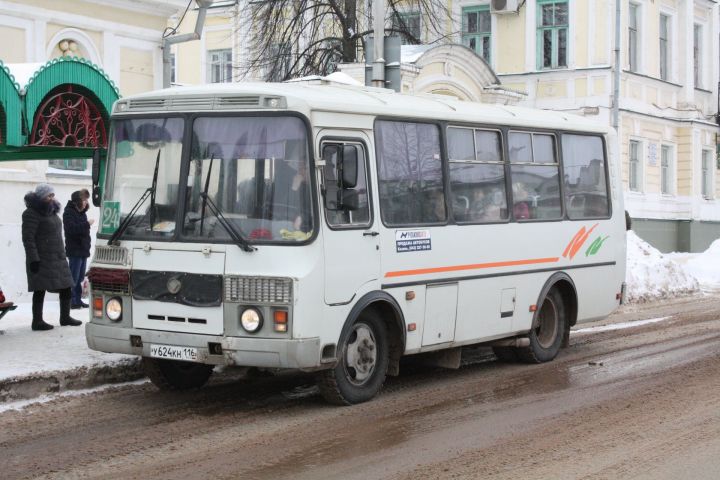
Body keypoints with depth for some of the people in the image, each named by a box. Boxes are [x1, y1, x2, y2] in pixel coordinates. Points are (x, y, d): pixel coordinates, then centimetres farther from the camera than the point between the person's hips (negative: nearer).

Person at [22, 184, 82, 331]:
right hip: (41, 259, -9)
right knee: (40, 290, -3)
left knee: (66, 287, 10)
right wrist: (34, 258, -22)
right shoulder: (32, 213, -12)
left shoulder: (51, 211, 16)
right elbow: (28, 238, -16)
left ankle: (65, 317, 22)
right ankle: (37, 321, 3)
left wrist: (62, 253, 21)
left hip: (58, 258, 9)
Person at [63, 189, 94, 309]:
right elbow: (72, 228, -23)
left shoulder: (82, 212, 17)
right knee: (74, 277, -8)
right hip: (74, 250, -9)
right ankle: (71, 301, -4)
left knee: (80, 277, 11)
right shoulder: (69, 212, -10)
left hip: (83, 249, 9)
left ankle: (78, 300, 16)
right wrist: (87, 224, -24)